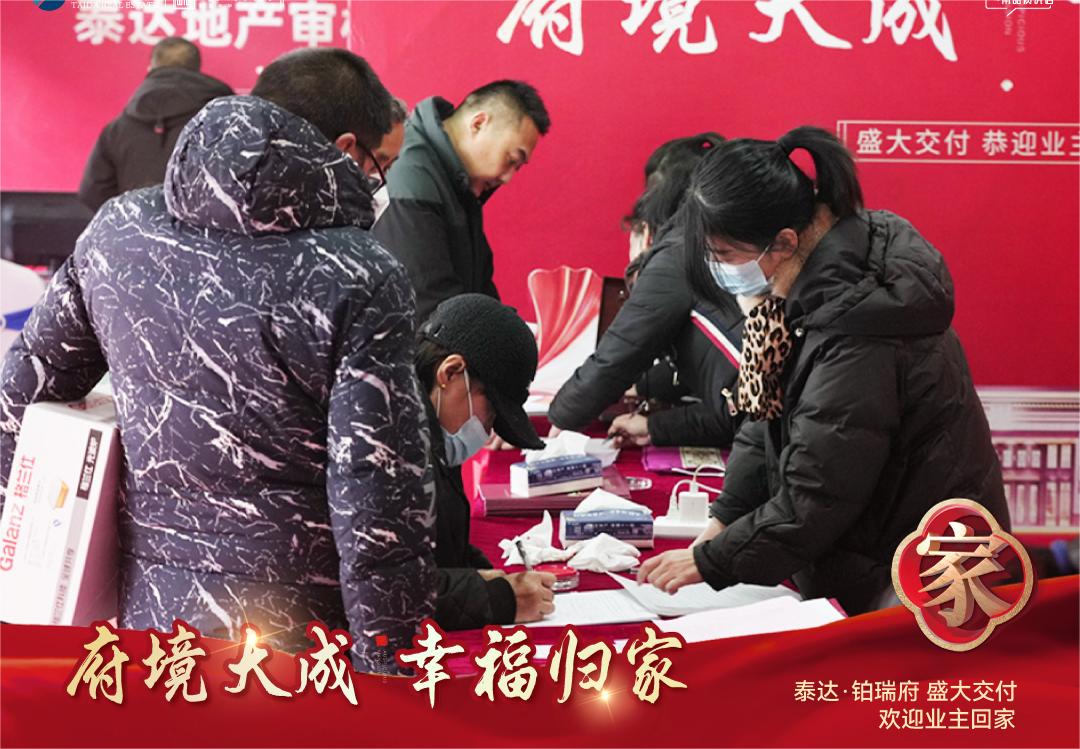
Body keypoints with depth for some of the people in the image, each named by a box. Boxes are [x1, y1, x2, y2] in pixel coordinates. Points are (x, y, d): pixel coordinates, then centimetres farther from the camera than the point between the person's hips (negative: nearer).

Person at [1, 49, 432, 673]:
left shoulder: (118, 230, 1)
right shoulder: (362, 279, -17)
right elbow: (378, 505, -18)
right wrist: (390, 671, -9)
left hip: (147, 611, 5)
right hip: (295, 626, -5)